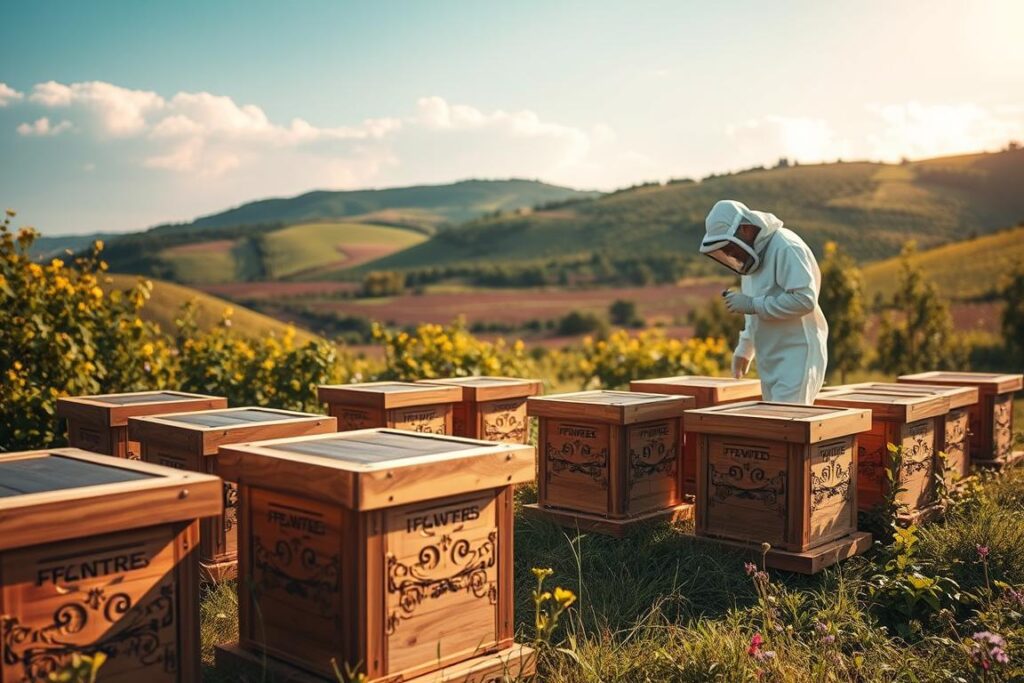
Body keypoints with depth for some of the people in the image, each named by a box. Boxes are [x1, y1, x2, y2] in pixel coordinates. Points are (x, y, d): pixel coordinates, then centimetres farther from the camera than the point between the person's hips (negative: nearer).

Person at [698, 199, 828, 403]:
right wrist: (745, 349, 20)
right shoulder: (753, 254, 14)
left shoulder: (785, 248, -15)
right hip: (771, 363, 9)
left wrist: (753, 305, -20)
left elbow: (804, 300, -24)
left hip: (796, 357, -9)